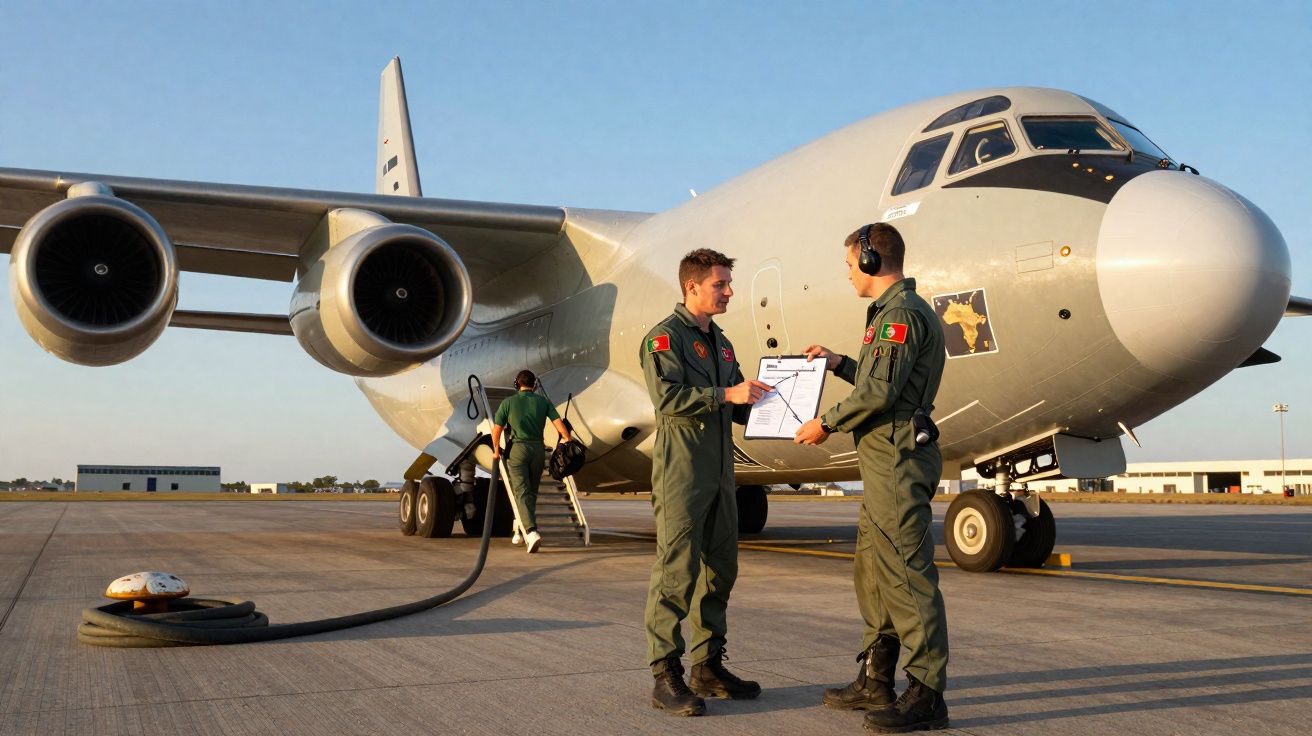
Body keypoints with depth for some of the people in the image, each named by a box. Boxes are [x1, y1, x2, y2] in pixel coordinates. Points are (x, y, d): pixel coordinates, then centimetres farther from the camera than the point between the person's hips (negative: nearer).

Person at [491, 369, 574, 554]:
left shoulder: (508, 402, 3)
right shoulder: (543, 401, 7)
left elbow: (497, 429, -1)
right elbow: (559, 423, 2)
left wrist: (496, 450, 10)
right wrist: (569, 441, 13)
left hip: (517, 448, -3)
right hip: (538, 448, 3)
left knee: (522, 493, -6)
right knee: (532, 492, 17)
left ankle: (531, 532, -25)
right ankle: (521, 530, 26)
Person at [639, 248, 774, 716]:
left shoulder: (720, 343, 20)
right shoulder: (665, 337, -5)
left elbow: (736, 407, 21)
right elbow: (668, 398, -19)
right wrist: (726, 394, -22)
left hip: (720, 472, 8)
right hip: (681, 471, -8)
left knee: (719, 571, 10)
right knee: (676, 572, -8)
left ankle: (708, 665, 20)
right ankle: (666, 676, -4)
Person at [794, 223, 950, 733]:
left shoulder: (900, 313, -12)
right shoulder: (898, 310, 21)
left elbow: (880, 393, -20)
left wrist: (826, 423, -9)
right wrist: (838, 363, 26)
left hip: (898, 458, -11)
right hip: (886, 460, 11)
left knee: (907, 572, -9)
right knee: (872, 570, 14)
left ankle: (926, 695, -5)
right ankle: (875, 681, 22)